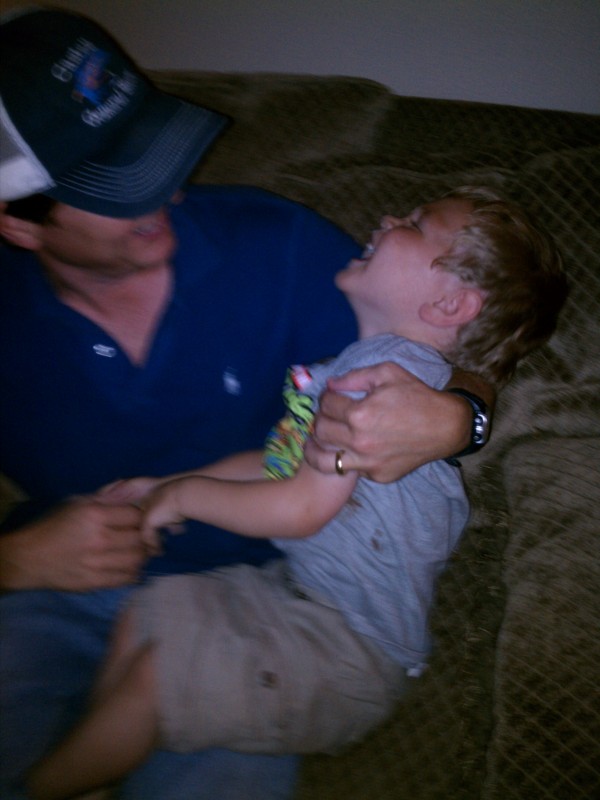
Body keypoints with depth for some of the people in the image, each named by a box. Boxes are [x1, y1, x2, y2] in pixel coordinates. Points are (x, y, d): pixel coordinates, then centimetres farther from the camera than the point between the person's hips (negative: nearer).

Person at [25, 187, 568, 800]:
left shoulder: (396, 366, -22)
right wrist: (162, 486, 10)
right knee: (144, 613, 11)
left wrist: (184, 496, -9)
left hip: (347, 652, -10)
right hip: (292, 588, 10)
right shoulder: (370, 358, 11)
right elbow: (284, 461, 15)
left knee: (152, 676, -13)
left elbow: (302, 507, -24)